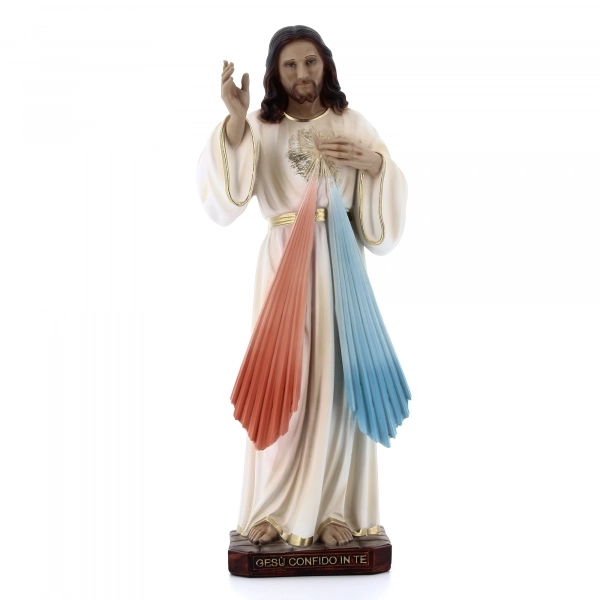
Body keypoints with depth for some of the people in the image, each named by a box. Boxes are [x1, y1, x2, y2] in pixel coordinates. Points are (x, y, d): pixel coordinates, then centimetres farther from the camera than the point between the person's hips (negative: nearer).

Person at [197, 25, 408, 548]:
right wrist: (236, 117, -23)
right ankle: (276, 507, 11)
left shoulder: (351, 123, 9)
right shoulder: (260, 126, 5)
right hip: (283, 265, -1)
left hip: (339, 265, 1)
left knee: (335, 379, 0)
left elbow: (389, 194, 7)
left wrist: (373, 162, -12)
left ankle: (333, 508, 11)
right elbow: (228, 193, -13)